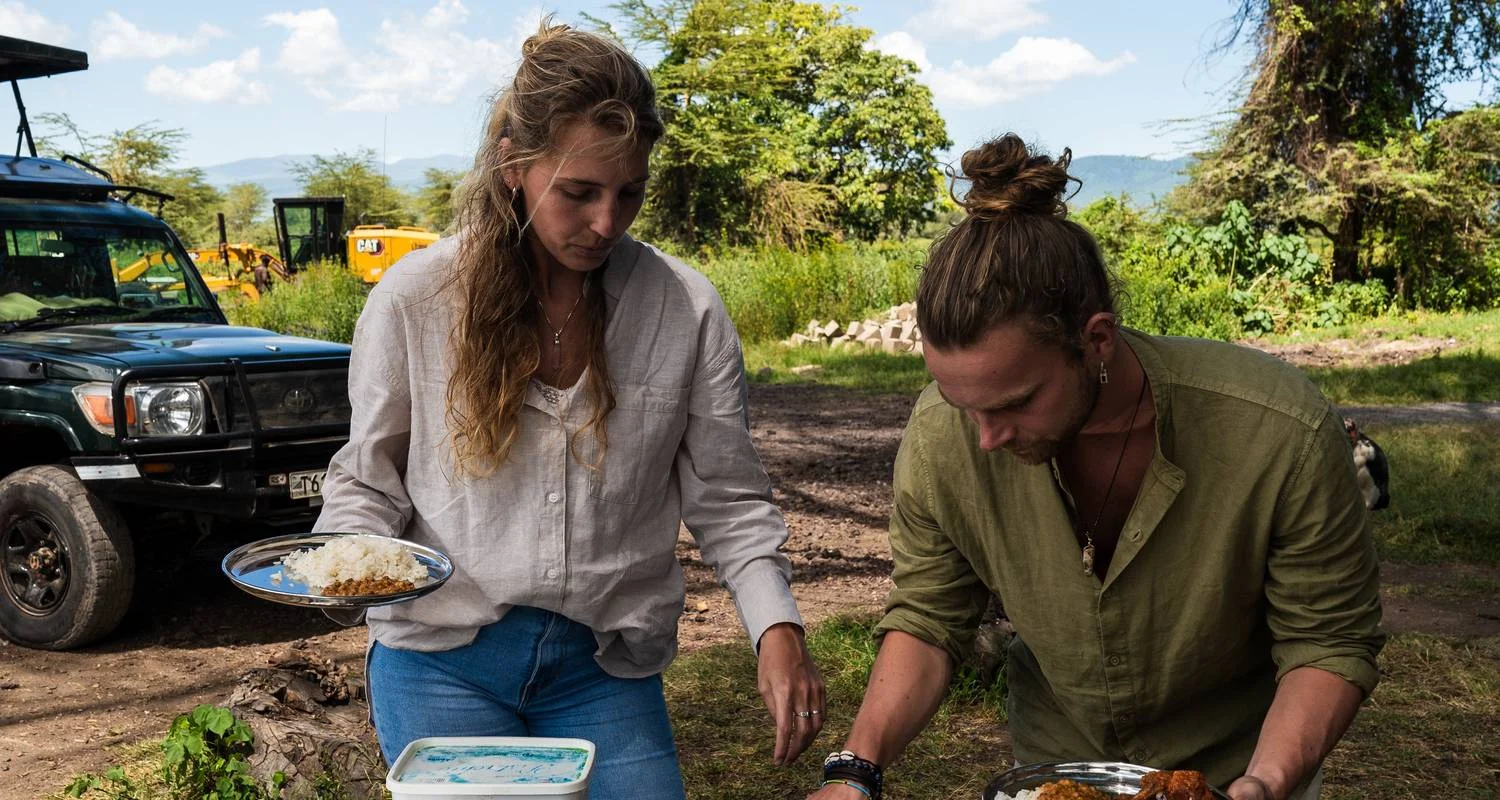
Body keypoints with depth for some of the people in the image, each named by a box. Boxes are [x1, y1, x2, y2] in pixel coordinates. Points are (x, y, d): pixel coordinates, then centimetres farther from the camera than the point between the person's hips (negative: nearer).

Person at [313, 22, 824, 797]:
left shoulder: (688, 312, -6)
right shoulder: (414, 298, -7)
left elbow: (727, 502, -1)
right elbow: (368, 480, 4)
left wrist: (776, 627, -15)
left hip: (605, 668, 1)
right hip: (444, 655, -1)